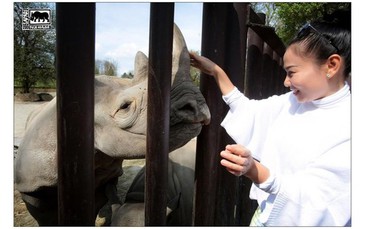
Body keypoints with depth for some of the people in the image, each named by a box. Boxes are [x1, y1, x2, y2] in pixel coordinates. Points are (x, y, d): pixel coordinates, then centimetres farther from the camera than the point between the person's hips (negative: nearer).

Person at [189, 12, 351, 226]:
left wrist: (253, 169, -41)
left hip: (300, 220, -6)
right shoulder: (293, 100, -1)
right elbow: (248, 110, 11)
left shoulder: (347, 126, -23)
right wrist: (216, 71, 7)